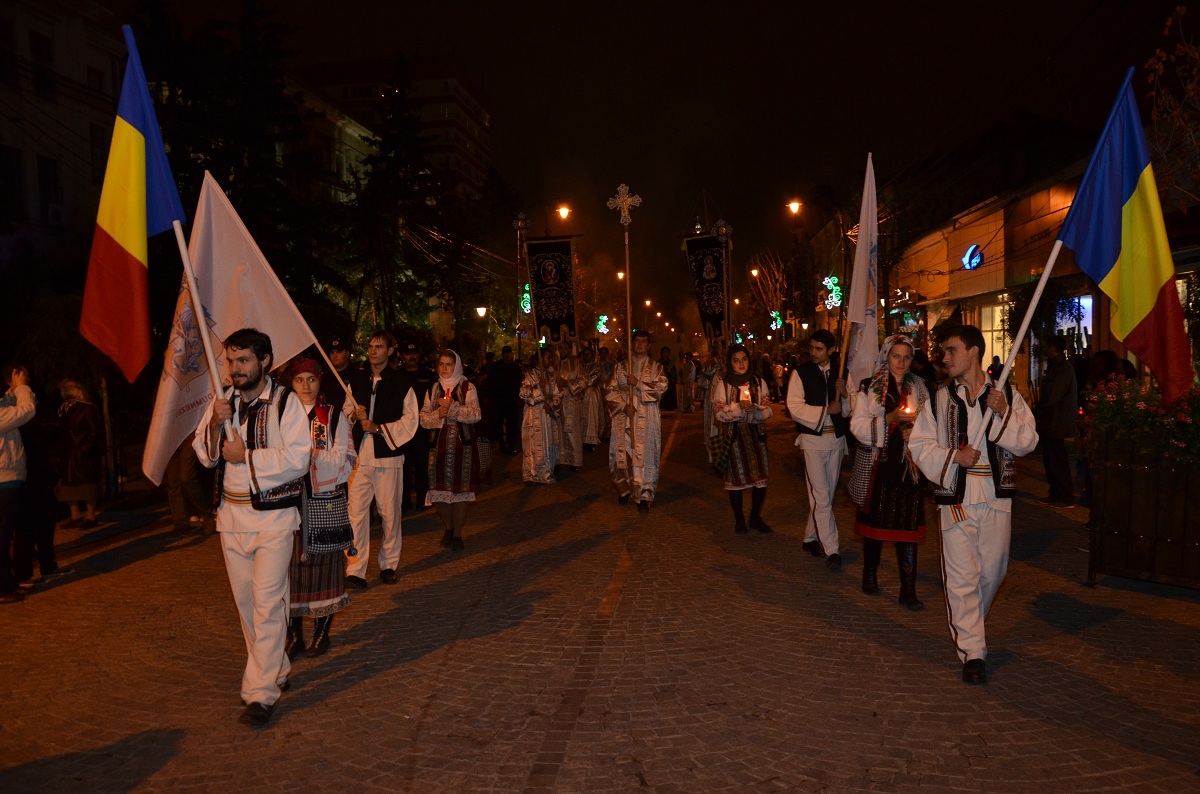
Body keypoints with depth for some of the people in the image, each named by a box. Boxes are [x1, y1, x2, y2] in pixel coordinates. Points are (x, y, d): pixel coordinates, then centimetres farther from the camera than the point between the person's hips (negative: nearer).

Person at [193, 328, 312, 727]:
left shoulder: (286, 404, -9)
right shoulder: (222, 403, 8)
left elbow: (297, 459, -17)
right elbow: (205, 456, 6)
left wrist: (246, 456, -16)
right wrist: (215, 424, -12)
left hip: (273, 517, -6)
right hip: (232, 515, 6)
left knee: (268, 602, -9)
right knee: (245, 601, 14)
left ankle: (261, 693, -2)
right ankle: (277, 668, 33)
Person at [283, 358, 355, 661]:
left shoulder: (335, 417, 4)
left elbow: (343, 461, -3)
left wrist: (311, 454, -14)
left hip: (326, 502, -2)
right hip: (290, 501, 2)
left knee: (324, 563, 3)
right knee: (291, 564, 3)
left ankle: (322, 632, 18)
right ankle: (294, 635, 16)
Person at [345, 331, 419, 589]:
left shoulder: (400, 381, 0)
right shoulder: (356, 378, 12)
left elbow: (411, 420, -3)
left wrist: (379, 427, -11)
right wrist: (354, 413, -5)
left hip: (388, 455, -2)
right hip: (359, 454, 2)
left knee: (389, 512, 5)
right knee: (356, 512, -4)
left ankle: (388, 565, 21)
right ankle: (355, 569, 2)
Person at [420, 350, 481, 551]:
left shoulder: (467, 387, 2)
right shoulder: (433, 389, 12)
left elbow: (476, 414, -10)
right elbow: (423, 419, 6)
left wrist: (452, 408, -18)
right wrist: (438, 414, -13)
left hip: (463, 445, -3)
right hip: (439, 444, 3)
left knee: (460, 489, -1)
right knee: (438, 489, 0)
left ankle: (457, 534, 14)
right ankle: (448, 526, 26)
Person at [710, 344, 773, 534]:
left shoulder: (759, 383, 7)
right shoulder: (723, 384, 1)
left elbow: (767, 411, 2)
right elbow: (719, 413, -6)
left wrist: (752, 409, -17)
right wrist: (739, 407, -19)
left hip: (756, 434, 2)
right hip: (733, 436, -2)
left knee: (761, 477, -1)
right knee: (736, 477, 3)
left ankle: (755, 517, 18)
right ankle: (739, 520, 18)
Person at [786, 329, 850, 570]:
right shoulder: (801, 373, -4)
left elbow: (850, 409, 10)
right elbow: (795, 408, -12)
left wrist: (845, 395, -10)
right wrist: (826, 410, -15)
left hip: (836, 439, 5)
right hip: (812, 438, -4)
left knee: (825, 494, 12)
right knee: (821, 496, -8)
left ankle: (811, 537, 28)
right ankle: (831, 550, -5)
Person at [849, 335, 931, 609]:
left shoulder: (919, 388, 9)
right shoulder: (869, 387, 0)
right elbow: (857, 426, -7)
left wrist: (916, 426, -8)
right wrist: (889, 419, -19)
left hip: (909, 465, 2)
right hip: (878, 464, -2)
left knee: (908, 524, -1)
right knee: (875, 522, 9)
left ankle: (908, 590, 4)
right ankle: (870, 576, 28)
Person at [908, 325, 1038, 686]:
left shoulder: (1007, 395, 5)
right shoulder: (939, 399, 5)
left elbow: (1027, 442, 0)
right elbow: (919, 445, 4)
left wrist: (1003, 413, -15)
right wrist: (953, 456, -12)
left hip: (997, 497, 1)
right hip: (956, 498, -1)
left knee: (992, 571, 11)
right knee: (962, 576, -2)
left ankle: (968, 626, 37)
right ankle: (972, 652, 6)